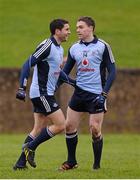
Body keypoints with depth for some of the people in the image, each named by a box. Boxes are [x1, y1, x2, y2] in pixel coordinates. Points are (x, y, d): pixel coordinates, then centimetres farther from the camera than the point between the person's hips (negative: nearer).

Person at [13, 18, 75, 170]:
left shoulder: (59, 49, 14)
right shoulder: (47, 46, -16)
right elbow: (28, 64, -20)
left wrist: (73, 82, 22)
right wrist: (22, 88, -26)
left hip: (46, 94, 10)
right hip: (41, 93, -10)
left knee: (38, 129, 11)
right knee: (60, 125, -10)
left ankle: (21, 162, 12)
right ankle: (30, 147, -2)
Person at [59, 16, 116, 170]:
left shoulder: (102, 46, -6)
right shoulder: (74, 48, 7)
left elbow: (112, 71, -6)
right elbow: (65, 71, 14)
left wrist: (104, 93, -15)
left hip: (96, 94, -5)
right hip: (79, 92, 5)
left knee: (95, 129, -7)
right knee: (69, 126, 2)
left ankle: (97, 165, 8)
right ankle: (71, 162, 17)